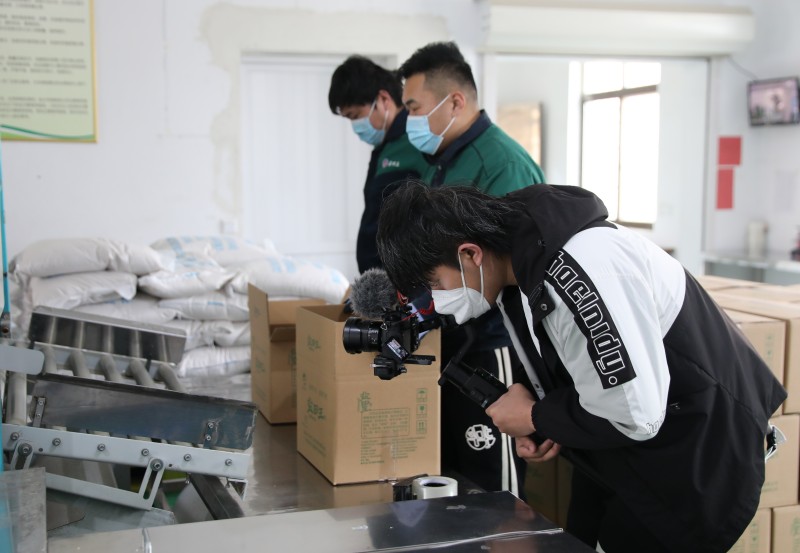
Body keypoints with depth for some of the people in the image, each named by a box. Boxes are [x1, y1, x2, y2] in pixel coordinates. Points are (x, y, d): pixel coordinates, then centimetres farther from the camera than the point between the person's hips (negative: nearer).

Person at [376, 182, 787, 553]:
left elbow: (635, 415, -31)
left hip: (698, 450, -8)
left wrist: (535, 419, -16)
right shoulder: (512, 259, -3)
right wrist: (545, 427, -8)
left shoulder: (580, 268, -33)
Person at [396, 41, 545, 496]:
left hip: (489, 353, -9)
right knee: (448, 473, 19)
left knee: (491, 491, 1)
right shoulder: (440, 160, 13)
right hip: (447, 343, 10)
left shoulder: (504, 164, -18)